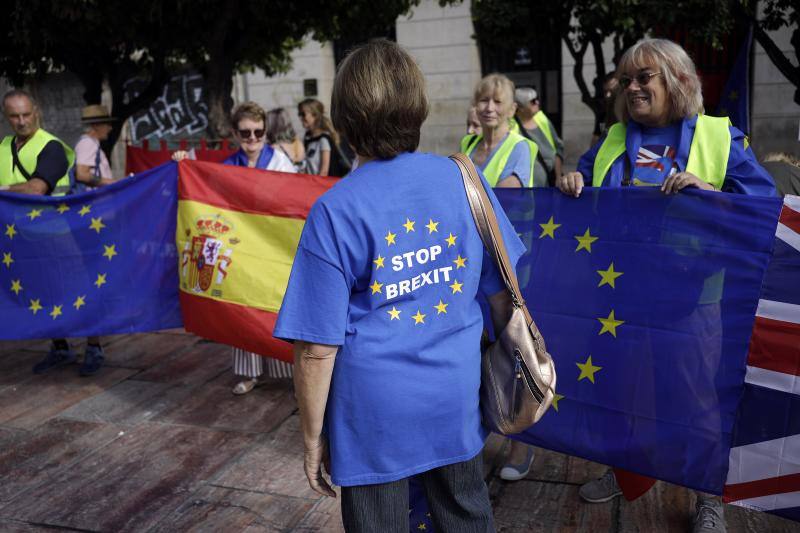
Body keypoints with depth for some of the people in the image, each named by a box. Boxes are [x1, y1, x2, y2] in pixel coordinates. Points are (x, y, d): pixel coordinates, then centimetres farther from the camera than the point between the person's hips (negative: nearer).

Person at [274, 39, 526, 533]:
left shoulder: (335, 211, -16)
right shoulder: (465, 180, -6)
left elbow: (317, 349, -15)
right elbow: (503, 292, 2)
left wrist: (313, 439, -1)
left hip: (375, 412, -3)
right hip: (456, 398, 4)